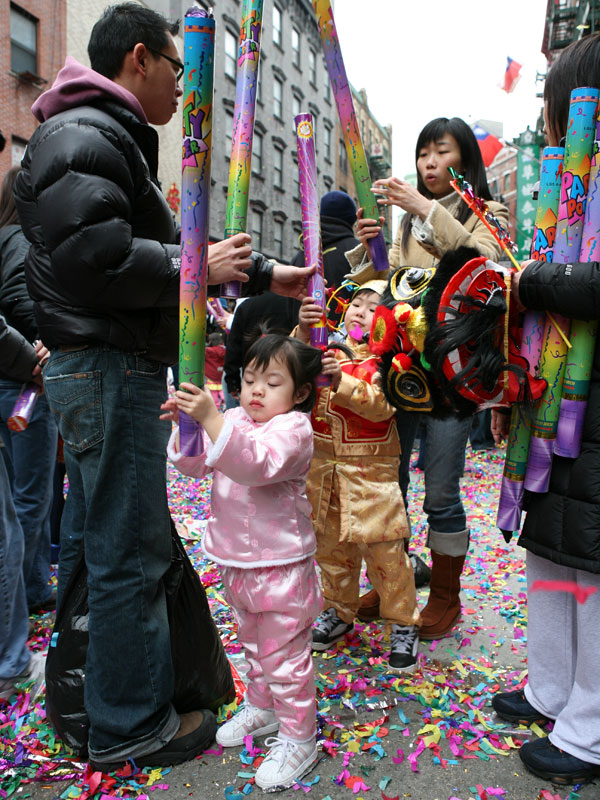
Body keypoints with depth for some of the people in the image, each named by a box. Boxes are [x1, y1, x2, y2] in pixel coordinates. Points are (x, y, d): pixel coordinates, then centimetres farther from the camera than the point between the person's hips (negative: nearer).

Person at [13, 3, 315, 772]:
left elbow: (157, 248, 25)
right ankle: (131, 725, 15)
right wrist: (197, 267, -14)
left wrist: (264, 273, 23)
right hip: (109, 369, -11)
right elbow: (91, 258, -25)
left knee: (92, 539, 19)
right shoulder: (84, 137, -11)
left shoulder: (111, 139, 25)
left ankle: (81, 690, 36)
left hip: (101, 370, 11)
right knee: (131, 555, -2)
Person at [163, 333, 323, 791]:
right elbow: (195, 464, 1)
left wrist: (211, 419, -44)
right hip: (236, 563, 7)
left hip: (281, 567, -7)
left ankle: (298, 739, 25)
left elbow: (256, 463, -36)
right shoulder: (233, 420, 3)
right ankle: (262, 707, 48)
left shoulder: (293, 428, -18)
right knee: (253, 643, 26)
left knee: (284, 654, 6)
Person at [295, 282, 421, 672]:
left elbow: (381, 404, -22)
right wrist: (304, 332, -25)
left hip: (371, 469, -4)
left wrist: (341, 381, -34)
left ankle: (403, 625, 21)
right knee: (331, 545, 17)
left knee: (385, 551, 1)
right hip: (325, 464, 5)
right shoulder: (328, 348, 6)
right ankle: (339, 613, 37)